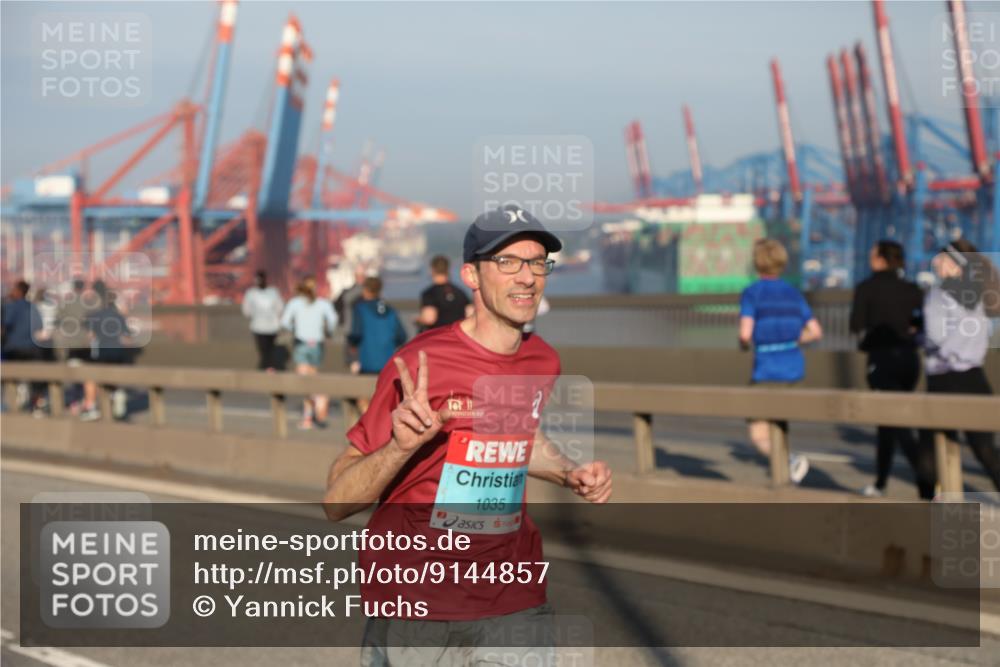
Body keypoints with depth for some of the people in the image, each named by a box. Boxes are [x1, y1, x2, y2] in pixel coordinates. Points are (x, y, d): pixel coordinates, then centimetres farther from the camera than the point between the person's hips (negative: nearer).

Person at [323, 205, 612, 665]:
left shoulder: (543, 363, 3)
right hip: (414, 605, -4)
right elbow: (336, 504, -14)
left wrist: (571, 475, 8)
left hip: (516, 602, 5)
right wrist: (401, 447, -30)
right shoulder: (417, 366, -14)